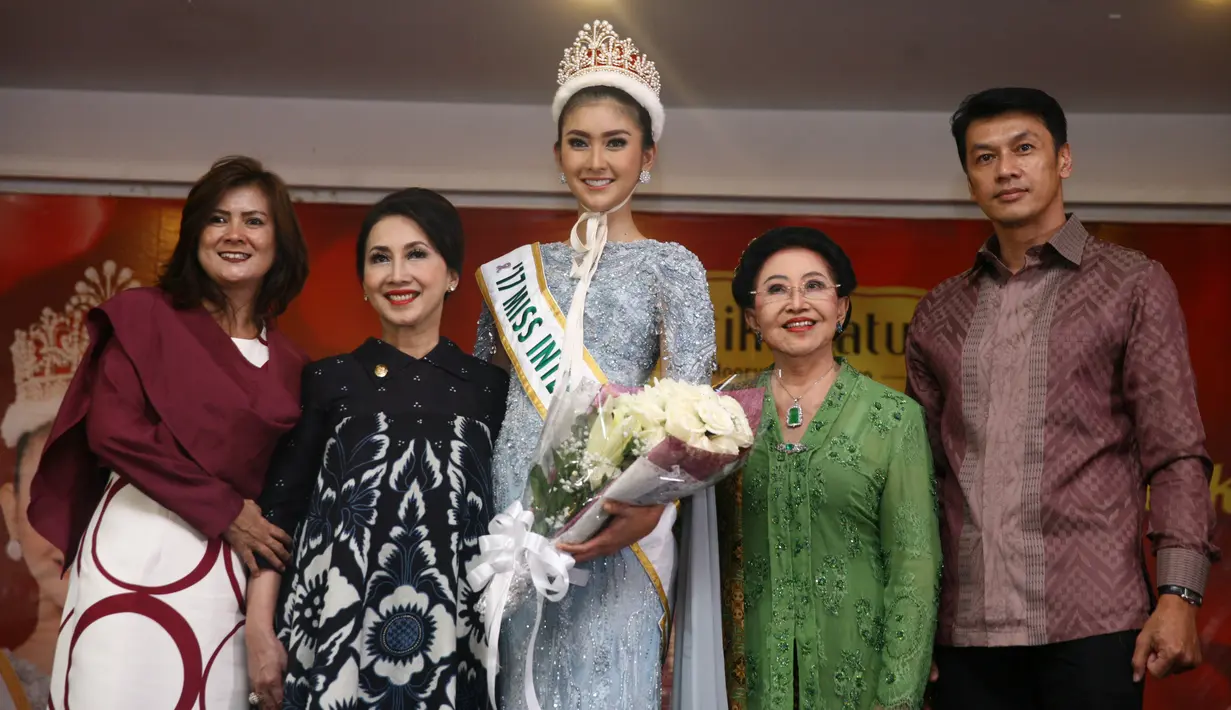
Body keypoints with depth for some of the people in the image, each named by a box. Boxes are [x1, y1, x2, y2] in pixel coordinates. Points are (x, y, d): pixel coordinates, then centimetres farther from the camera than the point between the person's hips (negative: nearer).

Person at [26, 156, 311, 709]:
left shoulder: (288, 364, 14)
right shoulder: (146, 315, 2)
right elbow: (113, 430, -10)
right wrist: (225, 511, -9)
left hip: (231, 568, 4)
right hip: (140, 550, -3)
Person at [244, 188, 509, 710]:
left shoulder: (491, 388, 6)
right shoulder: (327, 380, 6)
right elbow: (278, 508, 4)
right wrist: (260, 631, -3)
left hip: (450, 645, 0)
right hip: (333, 636, 0)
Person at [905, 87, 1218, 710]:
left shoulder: (1133, 285, 5)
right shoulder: (938, 315, 14)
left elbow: (1176, 456, 0)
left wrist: (1178, 595, -12)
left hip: (1092, 626, -3)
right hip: (968, 630, 3)